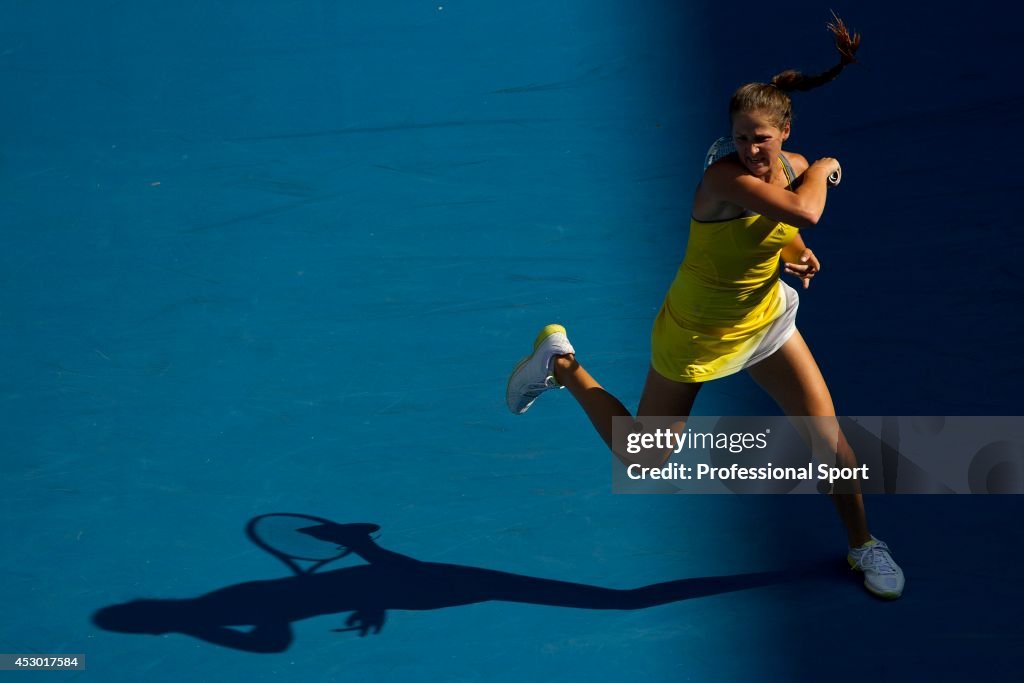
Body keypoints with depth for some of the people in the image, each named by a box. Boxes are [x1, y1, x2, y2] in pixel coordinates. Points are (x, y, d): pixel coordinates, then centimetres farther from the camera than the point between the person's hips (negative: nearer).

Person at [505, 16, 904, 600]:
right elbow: (804, 211, -46)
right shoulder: (725, 177, -32)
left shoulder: (796, 168, -8)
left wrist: (794, 254, -9)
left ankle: (862, 545, 25)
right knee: (643, 461, 8)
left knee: (828, 432, -1)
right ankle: (563, 364, 28)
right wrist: (824, 170, -25)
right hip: (695, 337, -6)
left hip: (764, 321, 6)